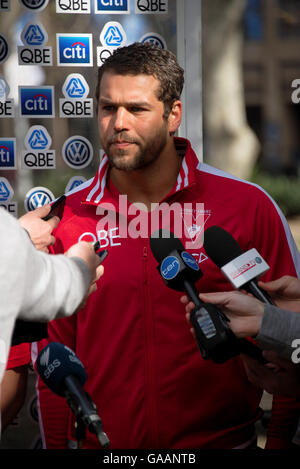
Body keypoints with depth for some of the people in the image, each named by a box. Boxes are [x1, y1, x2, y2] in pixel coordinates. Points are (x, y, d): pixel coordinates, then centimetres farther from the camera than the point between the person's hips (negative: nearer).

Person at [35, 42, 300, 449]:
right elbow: (54, 351, 3)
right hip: (98, 442, 2)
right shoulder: (65, 219, -2)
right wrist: (55, 445, 1)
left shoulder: (248, 207, -8)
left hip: (222, 438, -1)